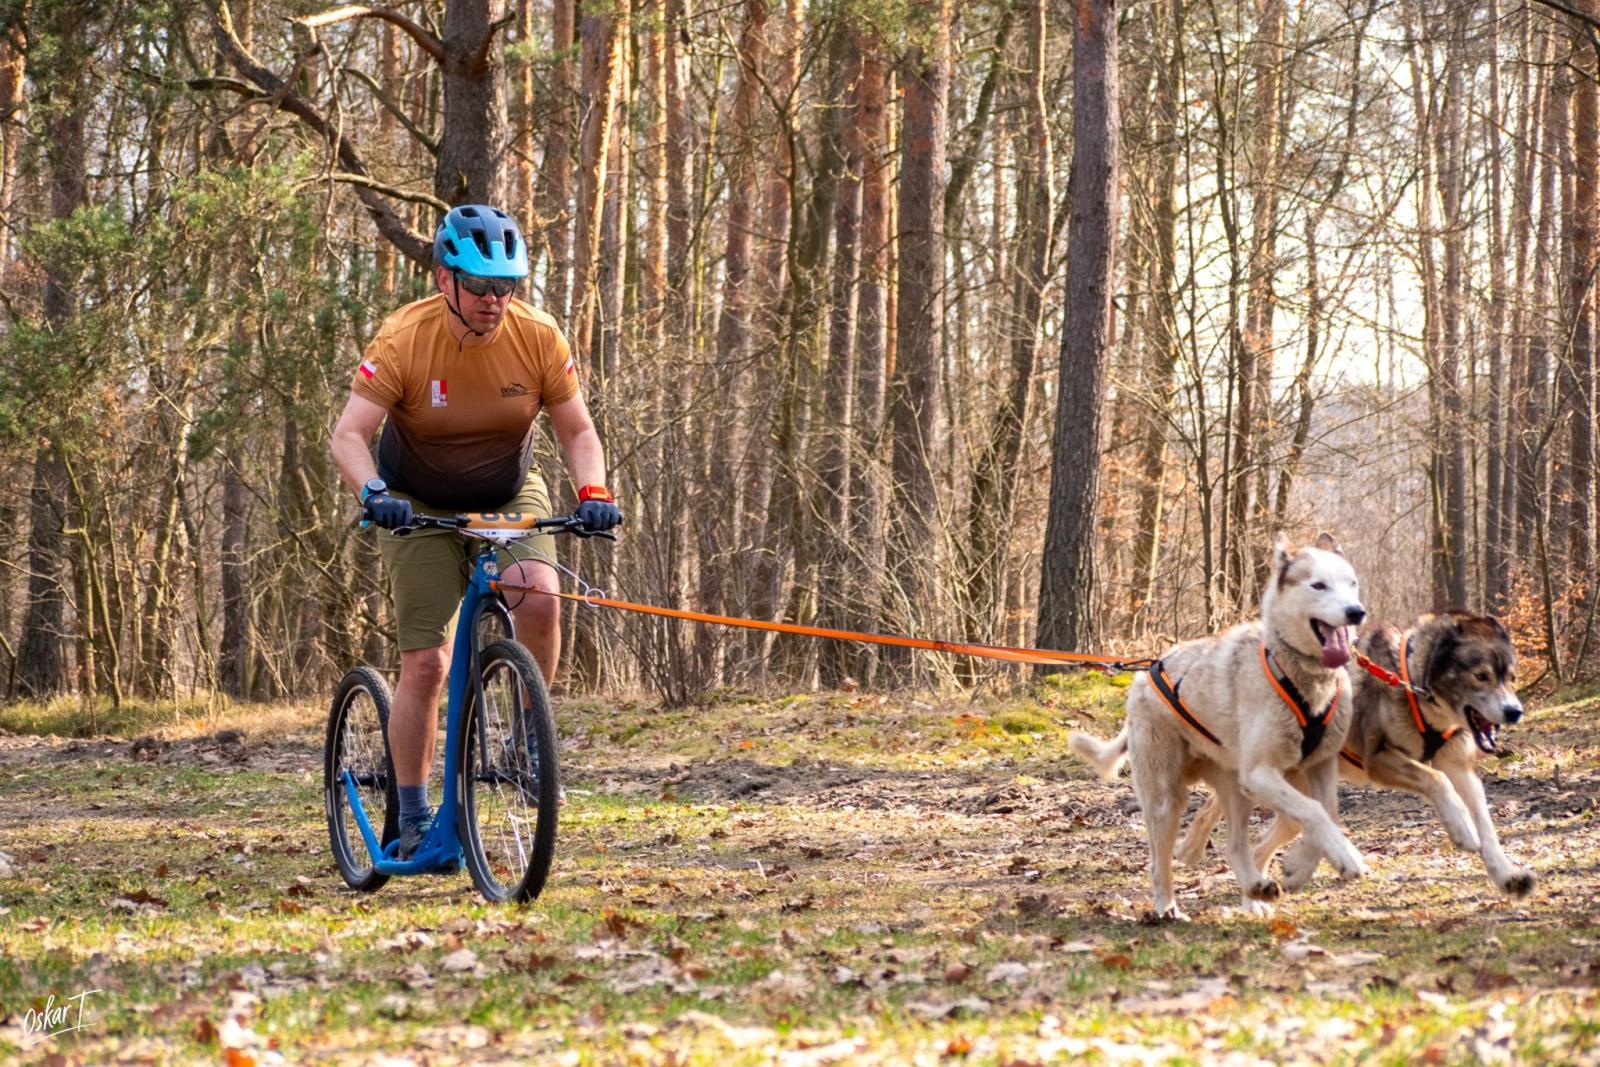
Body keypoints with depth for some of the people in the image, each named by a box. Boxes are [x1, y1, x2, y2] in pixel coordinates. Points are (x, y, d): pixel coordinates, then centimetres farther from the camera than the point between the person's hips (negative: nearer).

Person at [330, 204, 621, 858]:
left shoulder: (538, 337, -16)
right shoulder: (404, 340, -23)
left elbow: (577, 430, -7)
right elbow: (348, 436, -27)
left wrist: (593, 492, -26)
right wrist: (373, 493, -47)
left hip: (510, 498, 2)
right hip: (420, 507, -1)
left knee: (540, 600, -29)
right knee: (425, 663, -9)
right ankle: (413, 818, 2)